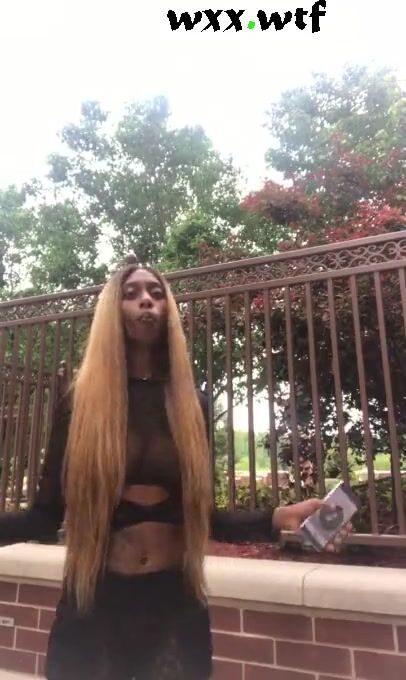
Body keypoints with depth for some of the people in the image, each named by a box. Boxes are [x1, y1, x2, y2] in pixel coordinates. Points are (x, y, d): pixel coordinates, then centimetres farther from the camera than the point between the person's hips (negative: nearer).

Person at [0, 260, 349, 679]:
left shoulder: (191, 404, 1)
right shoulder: (79, 401, -4)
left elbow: (199, 512, 4)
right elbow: (46, 514, -5)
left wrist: (277, 518, -6)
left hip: (175, 600, 2)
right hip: (95, 601, -1)